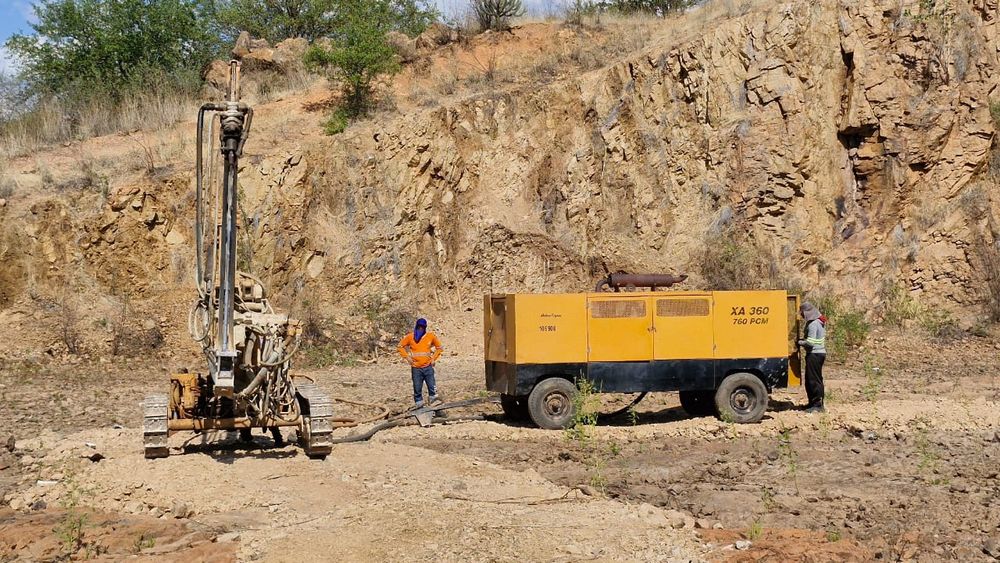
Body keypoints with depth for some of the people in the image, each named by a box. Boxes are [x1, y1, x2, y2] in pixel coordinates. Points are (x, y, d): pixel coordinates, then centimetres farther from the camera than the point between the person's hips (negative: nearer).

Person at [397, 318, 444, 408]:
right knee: (417, 388, 2)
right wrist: (407, 357, 0)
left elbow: (439, 347, 14)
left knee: (432, 387, -4)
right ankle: (419, 405, 11)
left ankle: (433, 402, 9)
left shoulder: (431, 336, 2)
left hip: (428, 367, 0)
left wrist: (434, 358, 4)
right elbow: (401, 346, 11)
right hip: (416, 368, 0)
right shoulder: (410, 337, 0)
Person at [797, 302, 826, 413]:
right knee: (810, 379, 16)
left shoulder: (813, 324, -18)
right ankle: (813, 403, 23)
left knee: (814, 379, -5)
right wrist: (803, 340, 9)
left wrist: (800, 342, -8)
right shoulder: (820, 322, 14)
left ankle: (818, 405, -2)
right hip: (819, 353, 10)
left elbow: (810, 342, -23)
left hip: (814, 354, -10)